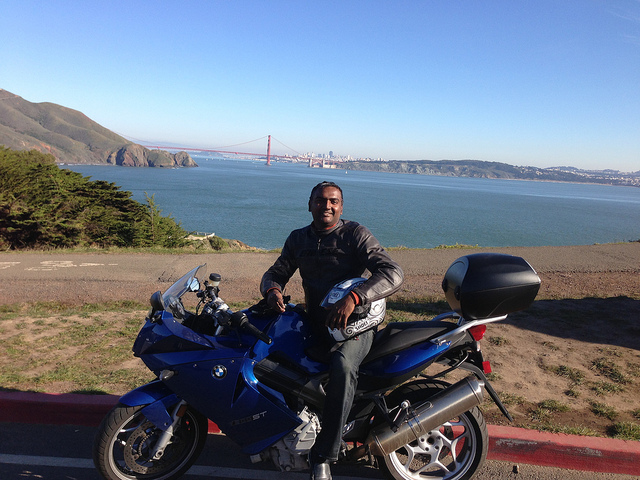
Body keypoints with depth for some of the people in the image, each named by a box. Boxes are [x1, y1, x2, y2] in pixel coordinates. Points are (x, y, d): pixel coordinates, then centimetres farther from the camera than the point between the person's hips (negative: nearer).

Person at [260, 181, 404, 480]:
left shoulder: (355, 234, -7)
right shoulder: (298, 239, 10)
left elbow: (394, 274, -18)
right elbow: (275, 272, 14)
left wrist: (352, 298, -34)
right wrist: (272, 290, -13)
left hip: (354, 322, -5)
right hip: (314, 321, 6)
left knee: (342, 366, -33)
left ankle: (323, 456, -19)